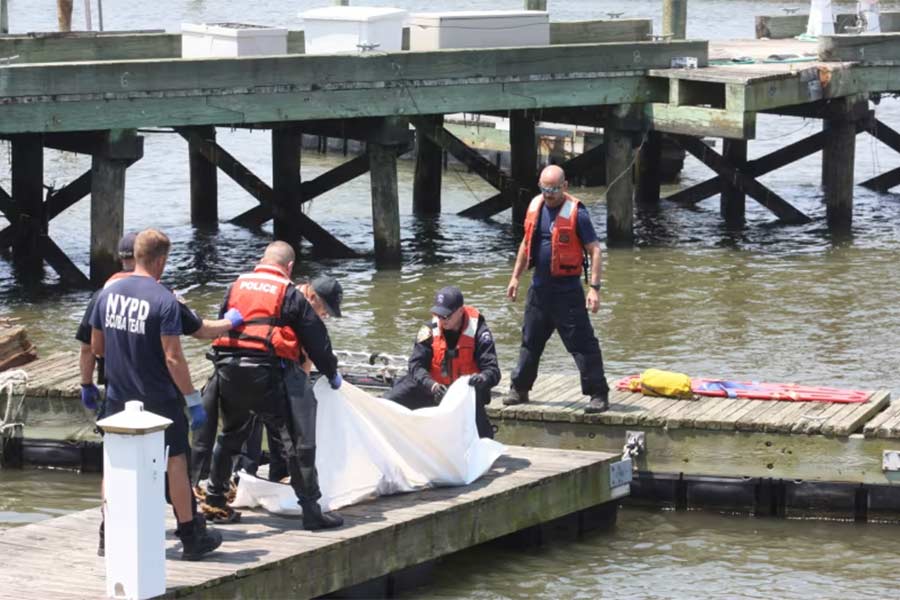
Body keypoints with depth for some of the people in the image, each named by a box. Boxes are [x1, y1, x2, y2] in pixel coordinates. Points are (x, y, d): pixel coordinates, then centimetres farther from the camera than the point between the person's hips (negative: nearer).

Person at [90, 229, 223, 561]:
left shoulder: (108, 293, 0)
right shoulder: (164, 300, -17)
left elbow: (96, 347, 8)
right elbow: (173, 358, -19)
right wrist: (193, 399, -12)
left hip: (118, 396, 5)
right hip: (158, 397, -5)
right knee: (175, 461, 7)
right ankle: (191, 537, 13)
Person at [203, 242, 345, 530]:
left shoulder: (236, 287, 15)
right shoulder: (291, 295, 2)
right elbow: (316, 339, 5)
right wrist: (332, 373, 19)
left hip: (227, 370, 5)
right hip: (268, 374, -5)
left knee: (230, 435, 25)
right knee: (296, 439, -1)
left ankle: (214, 497, 33)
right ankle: (311, 509, -5)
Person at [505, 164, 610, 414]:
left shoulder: (576, 212, -13)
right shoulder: (535, 206, 6)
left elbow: (594, 250, -13)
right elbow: (526, 243, 20)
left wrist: (594, 288, -19)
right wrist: (516, 276, 18)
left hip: (567, 288, -6)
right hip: (539, 286, 6)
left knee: (582, 343, -7)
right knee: (530, 340, 16)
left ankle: (598, 395, -4)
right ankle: (519, 389, 28)